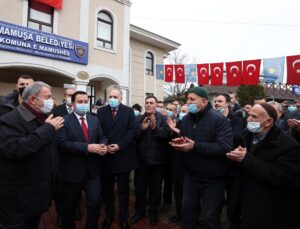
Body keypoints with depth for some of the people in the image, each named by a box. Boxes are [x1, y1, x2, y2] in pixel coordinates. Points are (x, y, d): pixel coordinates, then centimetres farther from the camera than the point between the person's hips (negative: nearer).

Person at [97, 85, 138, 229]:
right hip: (106, 155, 2)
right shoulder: (101, 111, 5)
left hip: (123, 156, -1)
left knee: (123, 190, 12)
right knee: (107, 189, 16)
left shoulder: (128, 111, 0)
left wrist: (119, 146, -16)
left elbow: (132, 131, -7)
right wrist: (104, 146, -13)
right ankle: (109, 216, 37)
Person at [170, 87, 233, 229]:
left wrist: (195, 146, -33)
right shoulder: (187, 118, 4)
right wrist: (179, 142, -10)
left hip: (212, 179, -5)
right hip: (191, 176, 6)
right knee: (187, 209, 21)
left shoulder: (219, 119, -18)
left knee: (210, 217, 14)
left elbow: (225, 148, -29)